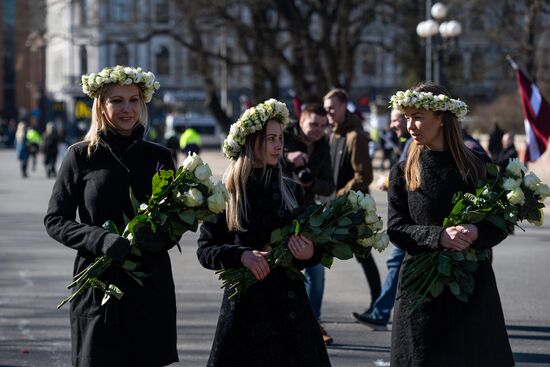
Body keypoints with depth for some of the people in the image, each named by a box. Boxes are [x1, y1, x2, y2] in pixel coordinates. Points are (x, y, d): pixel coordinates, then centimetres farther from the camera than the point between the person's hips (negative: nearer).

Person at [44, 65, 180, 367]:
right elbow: (55, 220, 0)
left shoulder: (159, 157, 8)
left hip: (151, 285, 2)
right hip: (99, 283, -2)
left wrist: (161, 237, -11)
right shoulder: (81, 156, 1)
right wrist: (101, 240, -17)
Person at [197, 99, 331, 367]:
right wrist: (241, 255, -17)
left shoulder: (291, 190, 7)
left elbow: (311, 245, 13)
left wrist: (310, 253, -10)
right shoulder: (226, 194, -2)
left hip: (290, 303, 3)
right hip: (246, 302, -3)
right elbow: (205, 250, -1)